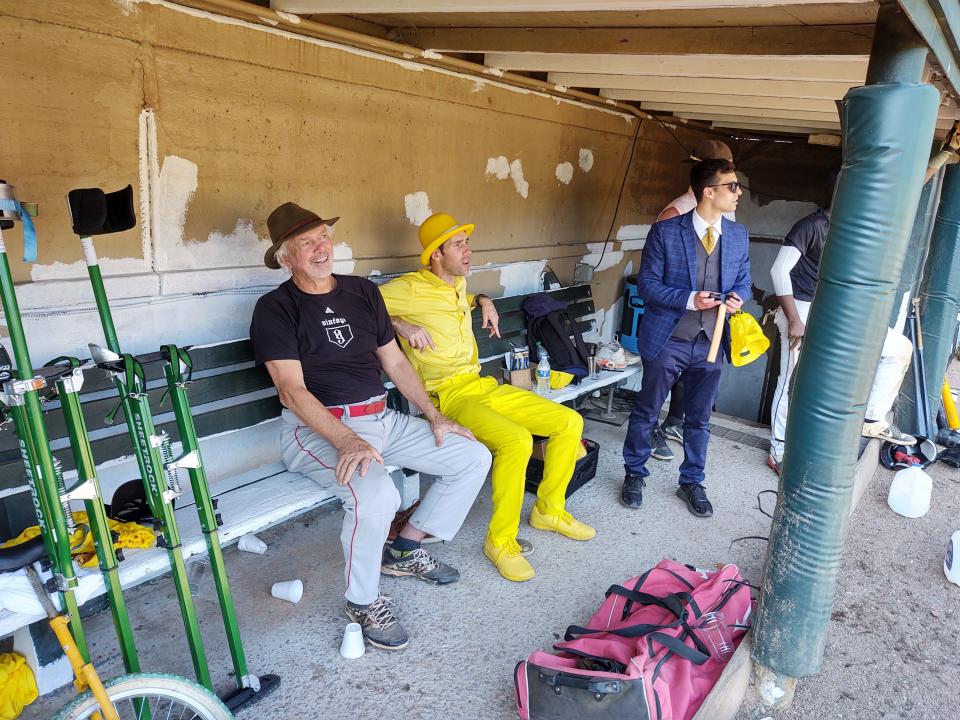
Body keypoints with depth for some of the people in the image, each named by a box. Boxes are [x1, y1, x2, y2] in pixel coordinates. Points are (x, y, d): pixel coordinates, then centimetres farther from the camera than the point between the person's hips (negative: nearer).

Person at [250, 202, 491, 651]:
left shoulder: (363, 292, 11)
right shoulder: (275, 308, -6)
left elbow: (395, 363, 15)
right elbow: (293, 390, -16)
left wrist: (434, 417, 6)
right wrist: (347, 441, -29)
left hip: (380, 419, 7)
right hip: (317, 429, -7)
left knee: (474, 458, 1)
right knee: (375, 494, -36)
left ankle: (405, 550, 15)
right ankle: (362, 602, -6)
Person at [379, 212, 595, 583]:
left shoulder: (458, 284, 16)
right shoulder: (409, 288, -9)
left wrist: (484, 301, 20)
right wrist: (400, 324, -20)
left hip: (483, 386, 9)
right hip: (448, 396, -8)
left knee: (570, 422, 0)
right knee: (516, 440, -34)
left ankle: (549, 510, 17)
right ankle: (500, 540, -13)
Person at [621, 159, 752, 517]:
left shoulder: (738, 235, 4)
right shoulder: (665, 232, -10)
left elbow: (743, 279, 14)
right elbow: (646, 282, -9)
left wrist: (738, 296, -10)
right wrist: (689, 300, -21)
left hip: (711, 342, 4)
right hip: (667, 340, -4)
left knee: (699, 419, 15)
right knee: (646, 413, 11)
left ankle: (691, 482, 33)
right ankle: (634, 474, 31)